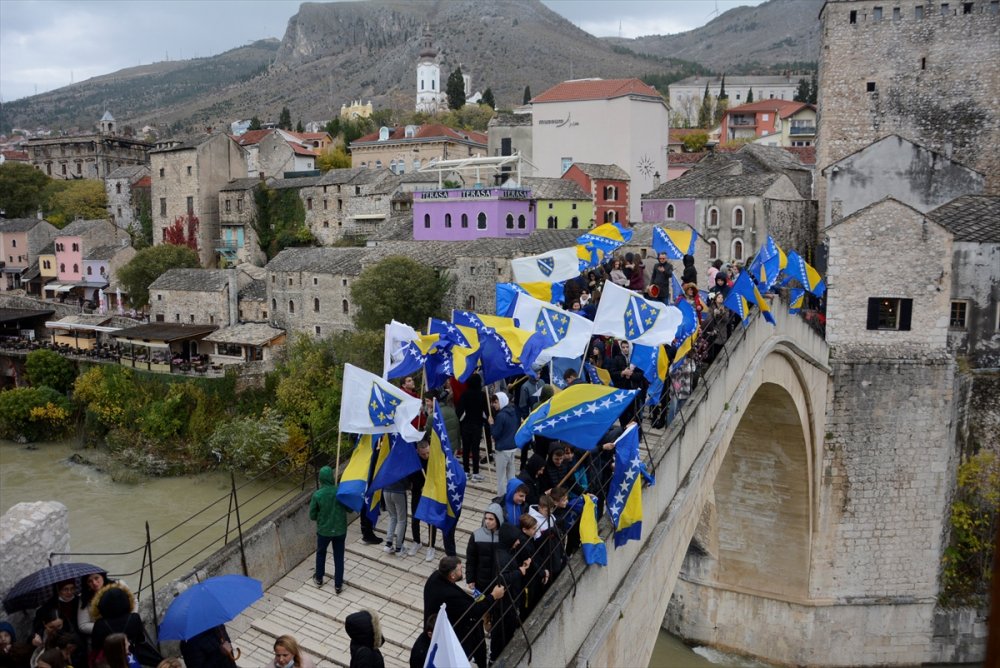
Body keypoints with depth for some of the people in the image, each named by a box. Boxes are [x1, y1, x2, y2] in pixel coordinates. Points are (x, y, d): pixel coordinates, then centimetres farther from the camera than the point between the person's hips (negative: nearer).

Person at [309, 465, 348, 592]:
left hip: (323, 530, 0)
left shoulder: (317, 495, -18)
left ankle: (319, 579, 41)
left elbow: (312, 516, -8)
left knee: (321, 553, 25)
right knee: (339, 557, 15)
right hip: (340, 530, 0)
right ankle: (338, 585, 22)